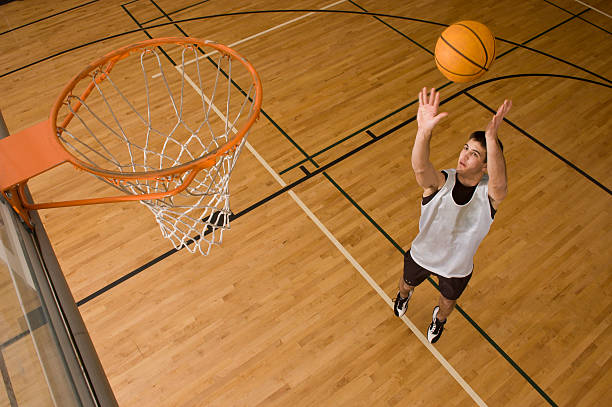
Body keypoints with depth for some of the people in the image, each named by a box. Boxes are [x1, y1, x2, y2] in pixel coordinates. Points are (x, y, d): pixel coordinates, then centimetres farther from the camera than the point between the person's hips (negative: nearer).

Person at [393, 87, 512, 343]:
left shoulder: (490, 195, -30)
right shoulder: (440, 182, -30)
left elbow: (499, 183, -56)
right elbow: (420, 168, -54)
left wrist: (492, 138, -72)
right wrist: (424, 131, -74)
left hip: (458, 268, 0)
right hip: (422, 255, 0)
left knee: (448, 300, 31)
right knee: (407, 283, 32)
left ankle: (439, 319, 68)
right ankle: (403, 295, 70)